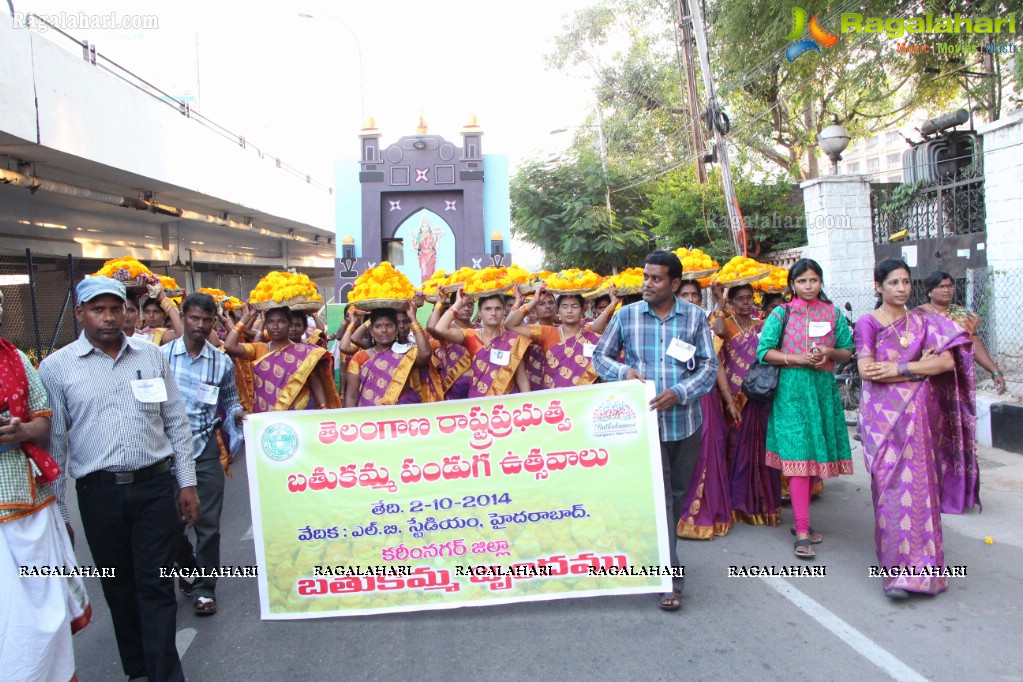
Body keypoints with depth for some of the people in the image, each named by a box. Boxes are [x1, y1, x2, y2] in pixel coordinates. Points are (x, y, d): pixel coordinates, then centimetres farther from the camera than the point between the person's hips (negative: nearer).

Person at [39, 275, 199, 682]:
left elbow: (176, 423, 8)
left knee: (156, 586, 3)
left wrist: (187, 483, 5)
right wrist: (56, 510, 0)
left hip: (154, 485, 0)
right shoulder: (56, 367, -1)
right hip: (98, 493, 0)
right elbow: (54, 441, 0)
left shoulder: (152, 356, 4)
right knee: (118, 587, 14)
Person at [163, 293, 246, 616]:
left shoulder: (222, 362, 2)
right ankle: (188, 570, 38)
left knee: (208, 521, 1)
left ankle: (204, 586, 17)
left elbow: (230, 401, 11)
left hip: (205, 448, 0)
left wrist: (237, 413, -11)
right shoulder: (161, 355, -1)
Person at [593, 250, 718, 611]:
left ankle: (662, 552, 39)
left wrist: (679, 393, -16)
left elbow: (709, 366, 0)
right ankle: (670, 580, 0)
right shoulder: (626, 315, 1)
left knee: (678, 494, 16)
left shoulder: (695, 317, 2)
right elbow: (599, 356, 8)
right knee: (658, 497, -4)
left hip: (684, 420, 2)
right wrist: (623, 371, -13)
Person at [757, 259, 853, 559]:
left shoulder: (833, 313, 11)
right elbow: (764, 351, -1)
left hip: (824, 388, 4)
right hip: (793, 389, -4)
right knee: (799, 456, -8)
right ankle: (802, 533, -6)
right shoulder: (781, 314, 3)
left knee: (814, 456, 8)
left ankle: (802, 520, 24)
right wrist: (797, 359, -13)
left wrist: (830, 352, -8)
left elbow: (847, 351, 13)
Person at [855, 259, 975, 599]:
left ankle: (920, 563, 15)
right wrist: (919, 368, -9)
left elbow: (947, 361, -4)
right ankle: (899, 569, -2)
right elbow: (866, 370, -11)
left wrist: (897, 369, -13)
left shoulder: (923, 321, 11)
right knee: (892, 485, -6)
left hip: (920, 414, 3)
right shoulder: (868, 323, 2)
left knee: (920, 484, 3)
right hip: (884, 415, -3)